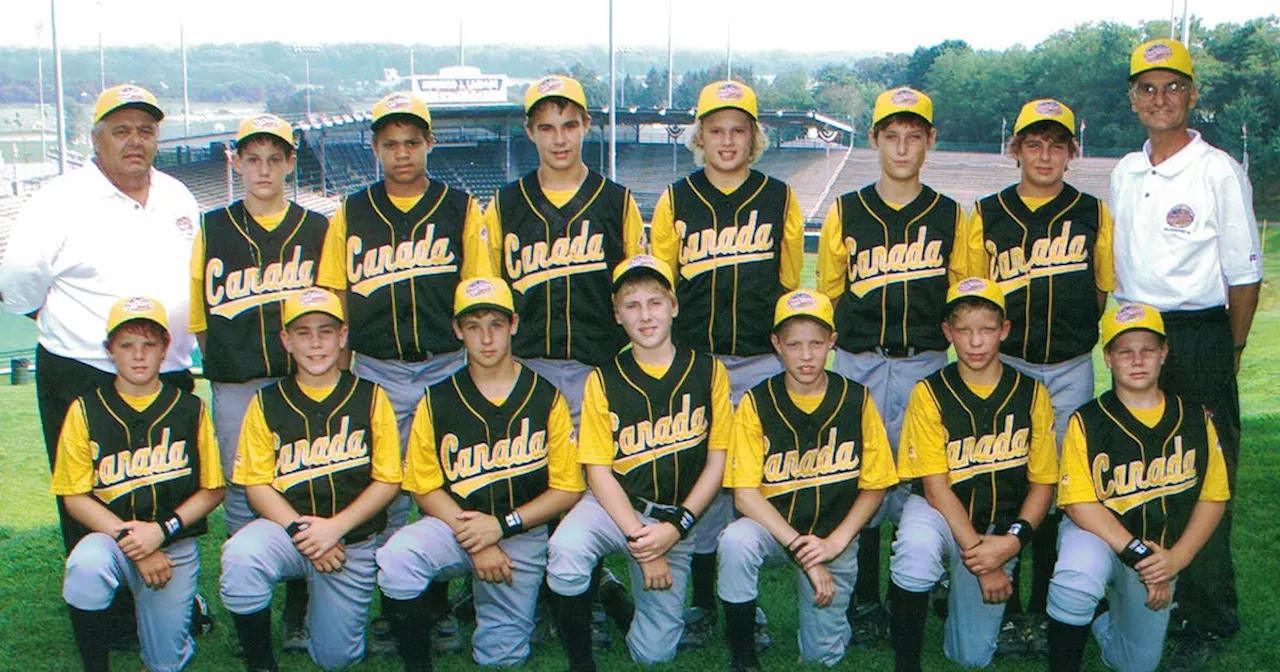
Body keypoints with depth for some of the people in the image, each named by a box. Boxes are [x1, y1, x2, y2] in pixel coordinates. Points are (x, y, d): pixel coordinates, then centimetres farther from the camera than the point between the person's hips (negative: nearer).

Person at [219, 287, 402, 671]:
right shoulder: (267, 404, 3)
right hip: (286, 528, 0)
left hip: (353, 542, 0)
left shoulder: (370, 398, 1)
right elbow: (256, 484, -1)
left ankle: (311, 604, 36)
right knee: (241, 556, -34)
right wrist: (299, 530, -17)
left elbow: (387, 480, -2)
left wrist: (335, 527, -15)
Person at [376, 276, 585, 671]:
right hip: (455, 525, 0)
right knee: (396, 559, -30)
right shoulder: (437, 401, -1)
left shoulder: (545, 398, -2)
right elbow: (425, 486, -1)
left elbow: (568, 488, -3)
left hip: (523, 535, 0)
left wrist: (501, 526, -14)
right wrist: (474, 541, -13)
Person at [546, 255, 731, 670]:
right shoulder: (605, 381, -2)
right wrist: (640, 541, -17)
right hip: (616, 506, -1)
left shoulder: (708, 372, -1)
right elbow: (599, 471, -6)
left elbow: (717, 461, -1)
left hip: (678, 516, 1)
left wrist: (676, 527, -13)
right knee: (567, 548, -36)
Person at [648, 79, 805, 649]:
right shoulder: (676, 201, 7)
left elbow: (791, 286, 12)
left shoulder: (779, 199, 7)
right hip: (694, 361, 0)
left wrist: (787, 347, 11)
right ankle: (702, 601, 15)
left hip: (762, 362, 0)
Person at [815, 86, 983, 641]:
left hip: (925, 365, 0)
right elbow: (829, 293, 13)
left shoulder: (952, 218, 7)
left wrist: (942, 337, 1)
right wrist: (856, 338, 6)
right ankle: (863, 600, 13)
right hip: (858, 365, 0)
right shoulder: (845, 213, 7)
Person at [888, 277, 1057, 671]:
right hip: (942, 515, -2)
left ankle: (958, 591, 31)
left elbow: (1042, 483, 0)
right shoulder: (930, 394, -9)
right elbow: (936, 487, -12)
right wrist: (979, 554, -20)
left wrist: (1011, 541, -16)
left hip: (1000, 528, 2)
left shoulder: (1030, 394, -2)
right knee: (917, 545, -39)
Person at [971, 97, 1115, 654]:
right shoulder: (987, 215, 5)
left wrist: (1074, 333, 7)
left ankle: (1045, 609, 15)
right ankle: (1005, 608, 10)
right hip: (1005, 364, 0)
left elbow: (1107, 291, 15)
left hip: (1070, 368, 0)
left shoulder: (1093, 213, 6)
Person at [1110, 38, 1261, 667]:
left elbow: (1244, 273, -4)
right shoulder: (1125, 173, 11)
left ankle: (1206, 620, 9)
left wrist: (1229, 355, -3)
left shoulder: (1219, 171, -7)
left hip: (1199, 336, -5)